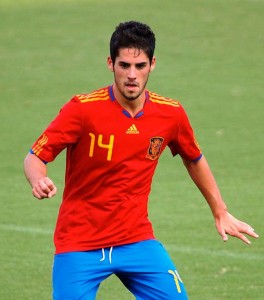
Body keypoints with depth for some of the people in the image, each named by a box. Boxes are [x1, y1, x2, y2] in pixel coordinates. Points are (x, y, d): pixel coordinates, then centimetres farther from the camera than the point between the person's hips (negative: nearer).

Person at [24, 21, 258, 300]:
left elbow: (194, 160, 17)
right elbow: (35, 157, -12)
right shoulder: (83, 109, -15)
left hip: (137, 239, 3)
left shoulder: (171, 114, -2)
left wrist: (221, 213, 22)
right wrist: (39, 181, -35)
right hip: (79, 244, -3)